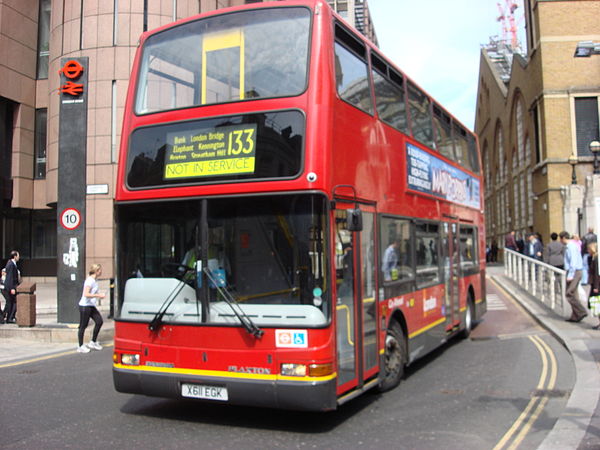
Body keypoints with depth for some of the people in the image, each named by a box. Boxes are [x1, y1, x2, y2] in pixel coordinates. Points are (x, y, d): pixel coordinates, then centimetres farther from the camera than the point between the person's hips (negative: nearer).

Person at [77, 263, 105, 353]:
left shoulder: (95, 280, 12)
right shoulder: (90, 280, -17)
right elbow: (86, 294, -26)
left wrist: (99, 294, 13)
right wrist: (98, 295, -24)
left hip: (91, 306, 9)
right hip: (85, 306, -9)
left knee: (99, 321, 4)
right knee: (83, 326, 0)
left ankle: (93, 342, 15)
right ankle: (80, 346, 11)